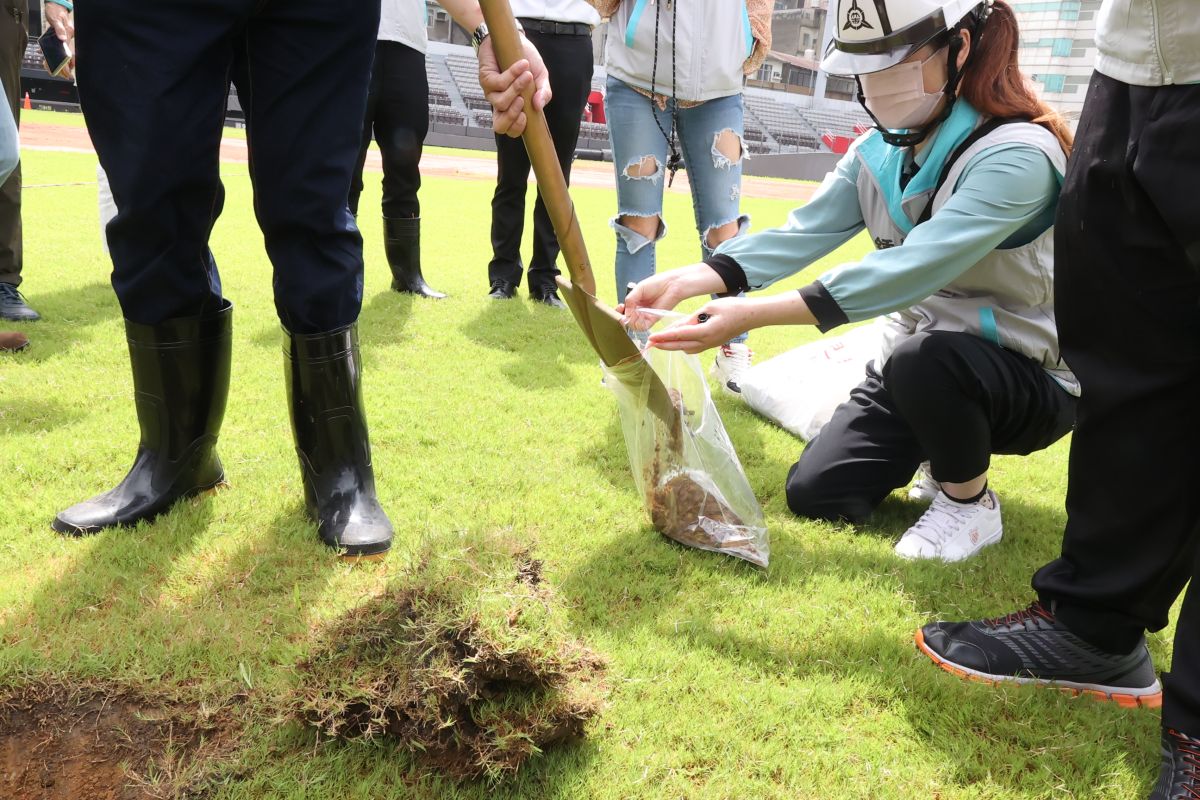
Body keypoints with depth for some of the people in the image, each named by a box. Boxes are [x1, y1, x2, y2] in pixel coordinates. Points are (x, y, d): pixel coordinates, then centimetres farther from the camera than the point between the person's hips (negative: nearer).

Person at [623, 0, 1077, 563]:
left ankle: (972, 504, -8)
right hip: (917, 367, 7)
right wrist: (692, 280, -31)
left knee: (924, 356, -38)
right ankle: (949, 446, 24)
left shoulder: (1017, 154, -26)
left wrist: (751, 315, -42)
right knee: (814, 494, -1)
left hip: (1030, 380, -6)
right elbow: (801, 234, -14)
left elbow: (911, 268, -37)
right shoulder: (881, 149, -2)